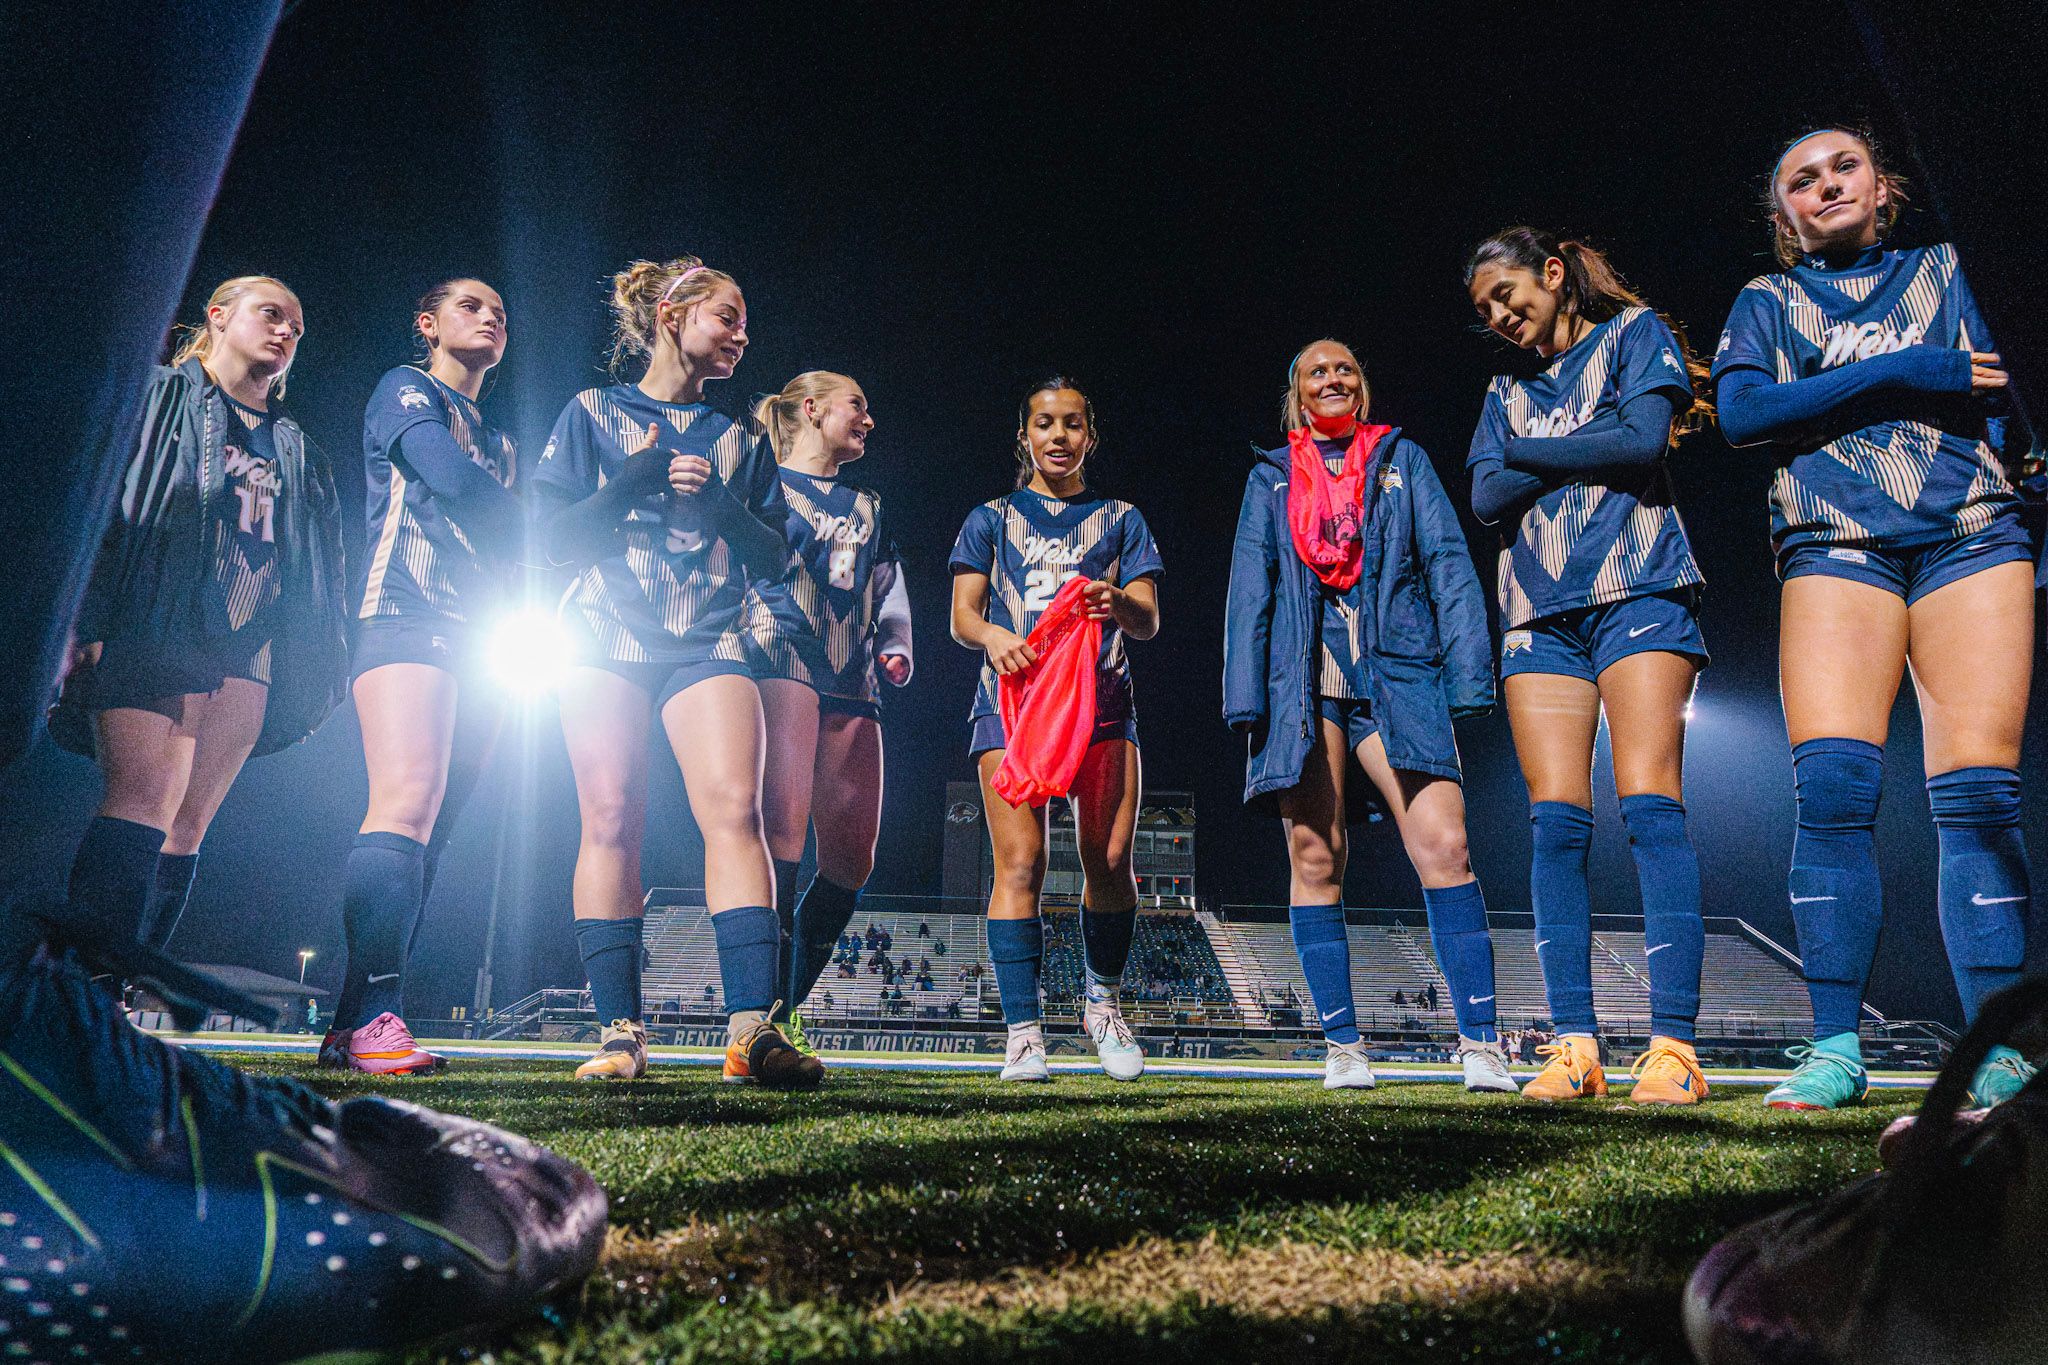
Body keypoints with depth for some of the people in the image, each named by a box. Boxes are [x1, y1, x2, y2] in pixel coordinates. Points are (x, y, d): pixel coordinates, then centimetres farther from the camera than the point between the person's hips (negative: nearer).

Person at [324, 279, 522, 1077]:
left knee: (429, 832, -3)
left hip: (481, 640, 7)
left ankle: (358, 1026, -5)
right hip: (410, 618, -7)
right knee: (409, 801, -24)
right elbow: (451, 476, -8)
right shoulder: (405, 390, 10)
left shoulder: (501, 445, 30)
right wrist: (512, 518, 7)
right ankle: (373, 1015, -28)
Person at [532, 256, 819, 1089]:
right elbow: (557, 536, 3)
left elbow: (773, 560, 12)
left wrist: (717, 501, -4)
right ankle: (619, 1030, -4)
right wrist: (637, 480, -10)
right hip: (608, 638, -1)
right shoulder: (594, 413, 12)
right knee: (610, 820, -8)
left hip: (709, 644, 2)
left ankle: (751, 1027, -22)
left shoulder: (740, 442, 19)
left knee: (734, 809, -17)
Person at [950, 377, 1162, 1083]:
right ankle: (1022, 1034, -9)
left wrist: (1117, 604, -15)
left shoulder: (1119, 518, 20)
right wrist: (993, 635, -14)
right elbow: (962, 615, 10)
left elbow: (1149, 621, 9)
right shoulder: (992, 518, 19)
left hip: (1101, 699, 1)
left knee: (1110, 860, -9)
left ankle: (1103, 1003, 14)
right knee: (1020, 863, -12)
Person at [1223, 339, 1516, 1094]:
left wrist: (1469, 674, -4)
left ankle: (1480, 1044, -12)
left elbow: (1448, 564, 9)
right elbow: (1249, 589, 13)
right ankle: (1342, 1045, 4)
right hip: (1303, 677, 1)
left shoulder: (1402, 459, 18)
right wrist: (1246, 693, 0)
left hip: (1396, 669, -1)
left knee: (1443, 847, -15)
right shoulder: (1270, 478, 20)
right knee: (1313, 859, -3)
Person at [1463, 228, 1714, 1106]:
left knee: (1649, 804, -14)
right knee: (1556, 821, -6)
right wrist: (1585, 455, -1)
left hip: (1635, 589, -4)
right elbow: (1487, 498, 8)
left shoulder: (1635, 334, 12)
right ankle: (1574, 1044, -6)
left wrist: (1528, 452, 4)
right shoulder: (1507, 393, 24)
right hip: (1539, 610, 4)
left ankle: (1672, 1045, -14)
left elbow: (1643, 439, -6)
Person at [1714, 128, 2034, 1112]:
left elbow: (1991, 398, 14)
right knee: (1832, 786, -16)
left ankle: (2000, 1054, -5)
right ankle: (1836, 1048, -11)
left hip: (1969, 534, 1)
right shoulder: (1768, 301, 19)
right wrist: (1895, 374, -5)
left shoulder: (1944, 271, 23)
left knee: (1977, 793, -9)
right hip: (1834, 546, -1)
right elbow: (1739, 411, 1)